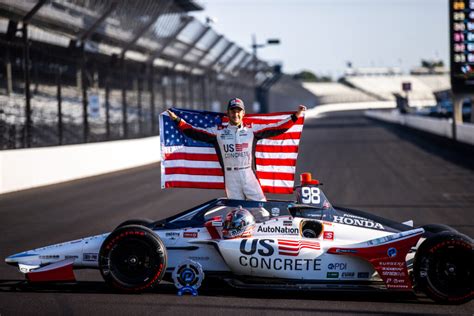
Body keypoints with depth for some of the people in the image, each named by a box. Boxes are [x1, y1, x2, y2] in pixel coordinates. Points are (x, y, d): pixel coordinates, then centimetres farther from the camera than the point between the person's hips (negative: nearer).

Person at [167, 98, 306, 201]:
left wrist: (295, 116, 0)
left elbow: (276, 128, 5)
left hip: (250, 176, -1)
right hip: (230, 178, 1)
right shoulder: (218, 132, 7)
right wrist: (177, 120, 0)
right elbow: (195, 132, 6)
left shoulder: (252, 129, 6)